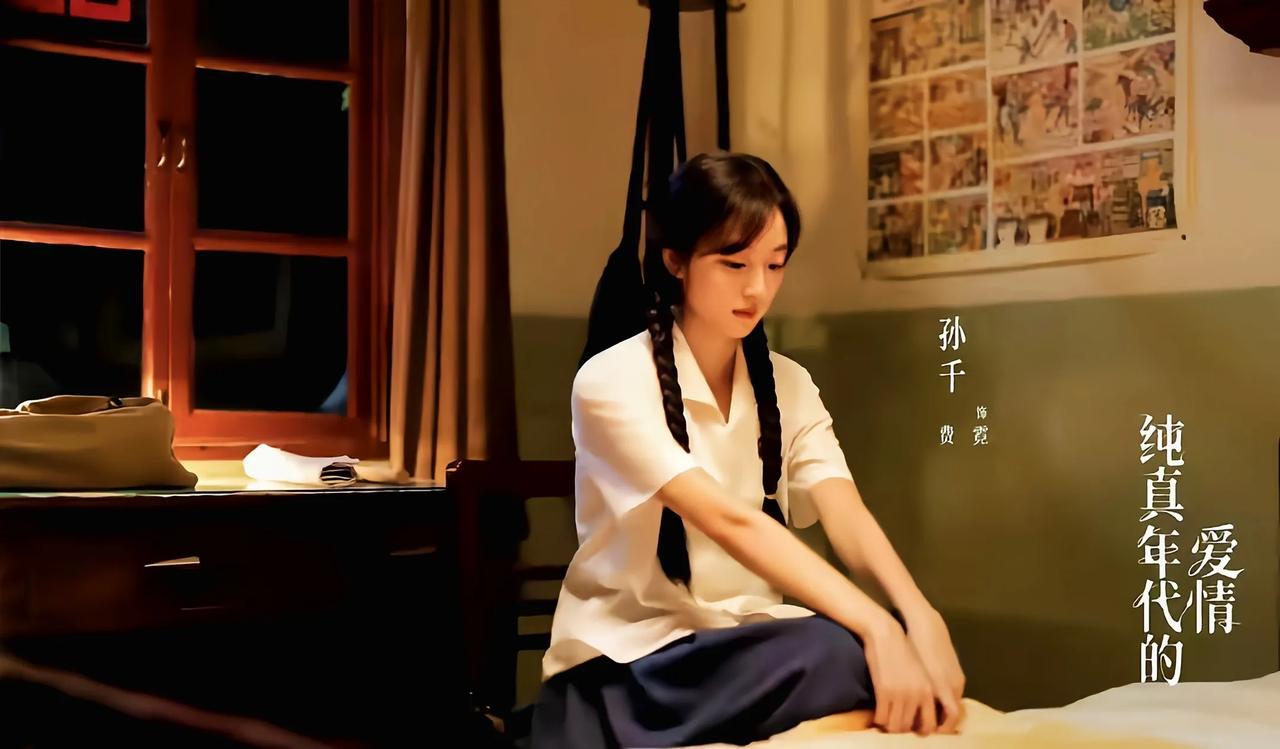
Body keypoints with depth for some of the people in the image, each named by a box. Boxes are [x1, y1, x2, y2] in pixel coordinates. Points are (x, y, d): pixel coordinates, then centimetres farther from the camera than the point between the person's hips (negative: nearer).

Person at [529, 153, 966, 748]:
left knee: (857, 652, -29)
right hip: (623, 659, -5)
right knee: (858, 650, -31)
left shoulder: (788, 386, 7)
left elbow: (844, 514, -10)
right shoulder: (613, 381, -13)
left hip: (742, 646, 6)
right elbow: (727, 520, -25)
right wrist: (878, 627, -36)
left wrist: (919, 618, -32)